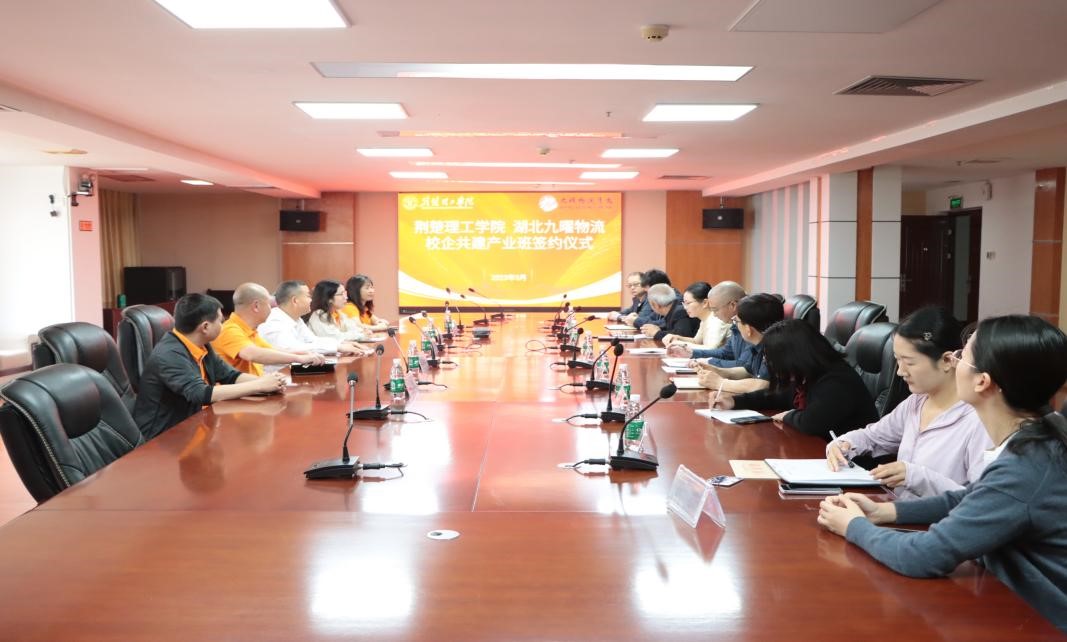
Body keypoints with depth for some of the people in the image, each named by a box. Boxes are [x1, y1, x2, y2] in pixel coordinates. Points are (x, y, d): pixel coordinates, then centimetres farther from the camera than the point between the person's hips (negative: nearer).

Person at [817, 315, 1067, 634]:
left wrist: (854, 526, -10)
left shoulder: (1023, 472, -31)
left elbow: (923, 556, -27)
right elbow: (968, 499, 10)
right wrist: (883, 511, 1)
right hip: (1024, 608, 7)